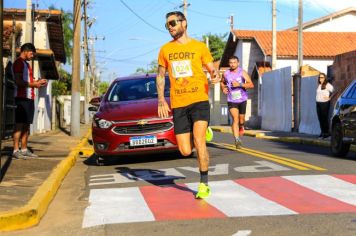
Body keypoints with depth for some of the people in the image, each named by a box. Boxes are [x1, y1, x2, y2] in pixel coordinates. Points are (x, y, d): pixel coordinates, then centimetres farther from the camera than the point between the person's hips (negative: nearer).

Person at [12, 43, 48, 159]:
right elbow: (19, 81, -16)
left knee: (26, 124, 8)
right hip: (22, 98, -10)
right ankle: (16, 150, -10)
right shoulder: (18, 63, -7)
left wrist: (38, 82, 12)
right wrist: (34, 84, -13)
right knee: (19, 124, -10)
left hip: (29, 98, 10)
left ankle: (24, 149, 11)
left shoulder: (26, 64, 24)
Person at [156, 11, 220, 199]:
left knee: (198, 142, -19)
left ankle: (204, 184, -3)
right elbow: (160, 76, 16)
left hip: (199, 100, -3)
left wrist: (215, 76, -15)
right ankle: (201, 131, 38)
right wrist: (161, 99, 5)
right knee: (185, 151, 2)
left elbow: (212, 69, 10)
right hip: (178, 105, 3)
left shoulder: (199, 47, 5)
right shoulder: (165, 50, 11)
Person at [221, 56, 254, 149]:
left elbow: (251, 85, -14)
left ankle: (241, 127, 51)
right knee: (235, 119, -17)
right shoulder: (226, 74, 0)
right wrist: (223, 88, 0)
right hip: (231, 100, 0)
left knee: (241, 118, 15)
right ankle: (237, 140, -23)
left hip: (242, 99, 0)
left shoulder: (242, 73, -7)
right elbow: (222, 82, 22)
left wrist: (239, 84, -26)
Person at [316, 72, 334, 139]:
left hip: (325, 103, -7)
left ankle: (326, 133, -2)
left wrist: (329, 97, -9)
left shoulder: (327, 85, -8)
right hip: (318, 103, 7)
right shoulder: (319, 85, 15)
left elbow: (333, 91, -14)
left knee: (325, 118, -7)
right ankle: (322, 132, 13)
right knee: (320, 118, 7)